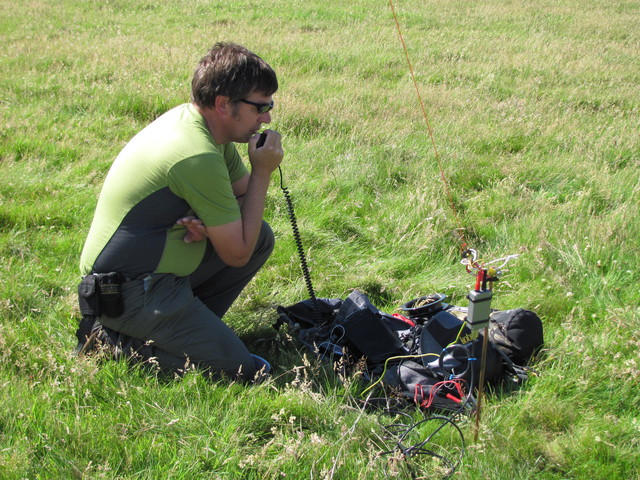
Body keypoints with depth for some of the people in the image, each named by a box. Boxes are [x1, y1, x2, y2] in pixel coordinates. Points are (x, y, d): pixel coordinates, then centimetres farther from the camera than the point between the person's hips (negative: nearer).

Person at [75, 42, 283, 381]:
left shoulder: (188, 118, 3)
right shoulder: (198, 157, -26)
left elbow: (243, 196, 12)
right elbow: (237, 254, -18)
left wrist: (209, 224, -11)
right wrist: (262, 172, -14)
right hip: (127, 294, -9)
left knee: (260, 236, 7)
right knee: (238, 370, -13)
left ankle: (187, 322, 10)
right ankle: (111, 339, -3)